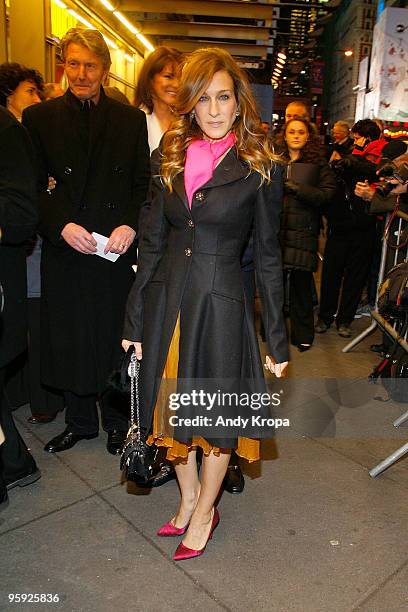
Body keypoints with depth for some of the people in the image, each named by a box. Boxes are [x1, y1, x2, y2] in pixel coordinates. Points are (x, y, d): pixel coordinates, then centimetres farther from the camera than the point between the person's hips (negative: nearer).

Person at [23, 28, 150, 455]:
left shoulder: (131, 119, 7)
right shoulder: (38, 118, 6)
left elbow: (144, 183, 3)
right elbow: (33, 188, 2)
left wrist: (130, 226, -13)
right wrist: (61, 225, -14)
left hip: (117, 249, 0)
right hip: (64, 250, 1)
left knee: (115, 338, 8)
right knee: (68, 340, 9)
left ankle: (117, 419, 27)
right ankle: (79, 420, 29)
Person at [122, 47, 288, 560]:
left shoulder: (260, 168, -4)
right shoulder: (170, 158, 5)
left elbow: (268, 257, -2)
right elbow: (152, 242, 6)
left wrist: (278, 339, -3)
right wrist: (134, 319, 5)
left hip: (220, 301, -3)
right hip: (167, 298, 4)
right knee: (171, 406, 16)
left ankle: (205, 512, 37)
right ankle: (189, 495, 42)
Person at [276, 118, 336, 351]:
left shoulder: (318, 162, 6)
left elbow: (328, 193, -4)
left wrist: (299, 189, -14)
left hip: (303, 232, -2)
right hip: (275, 229, 2)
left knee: (301, 282, 1)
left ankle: (303, 334, 17)